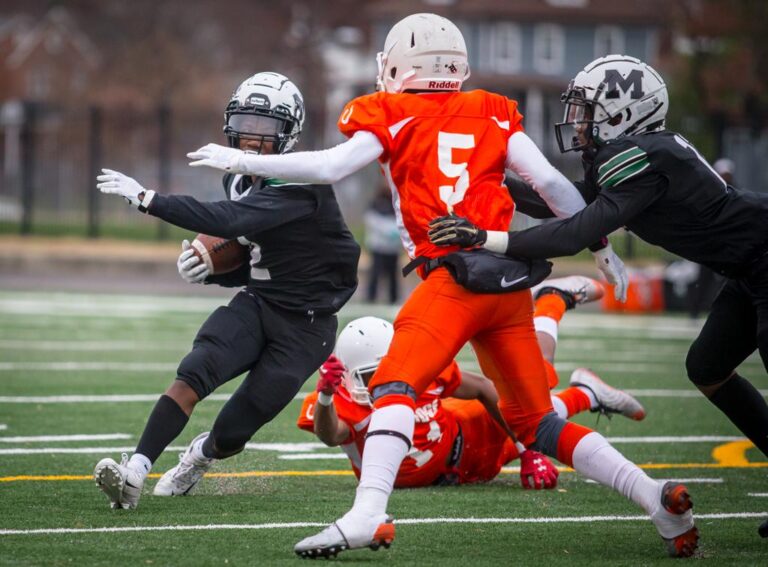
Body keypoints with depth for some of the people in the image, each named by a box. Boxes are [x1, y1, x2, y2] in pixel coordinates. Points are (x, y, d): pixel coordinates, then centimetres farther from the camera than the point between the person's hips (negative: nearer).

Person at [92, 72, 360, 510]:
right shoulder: (242, 182, 8)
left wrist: (147, 199, -35)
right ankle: (134, 473, -31)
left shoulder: (302, 184, -21)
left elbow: (229, 221, -34)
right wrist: (211, 272, -5)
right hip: (257, 304, 6)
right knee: (194, 373, -24)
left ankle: (202, 455, 33)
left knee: (232, 433, -3)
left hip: (305, 325, -6)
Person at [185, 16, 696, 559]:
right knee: (537, 420, 14)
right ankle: (654, 494, 5)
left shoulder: (393, 116, 3)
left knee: (396, 386, -11)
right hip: (512, 282, 5)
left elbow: (331, 166, -7)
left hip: (456, 275, -5)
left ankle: (367, 515, -32)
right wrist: (601, 247, 20)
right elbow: (551, 182, 10)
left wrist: (243, 162, 0)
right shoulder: (494, 114, 15)